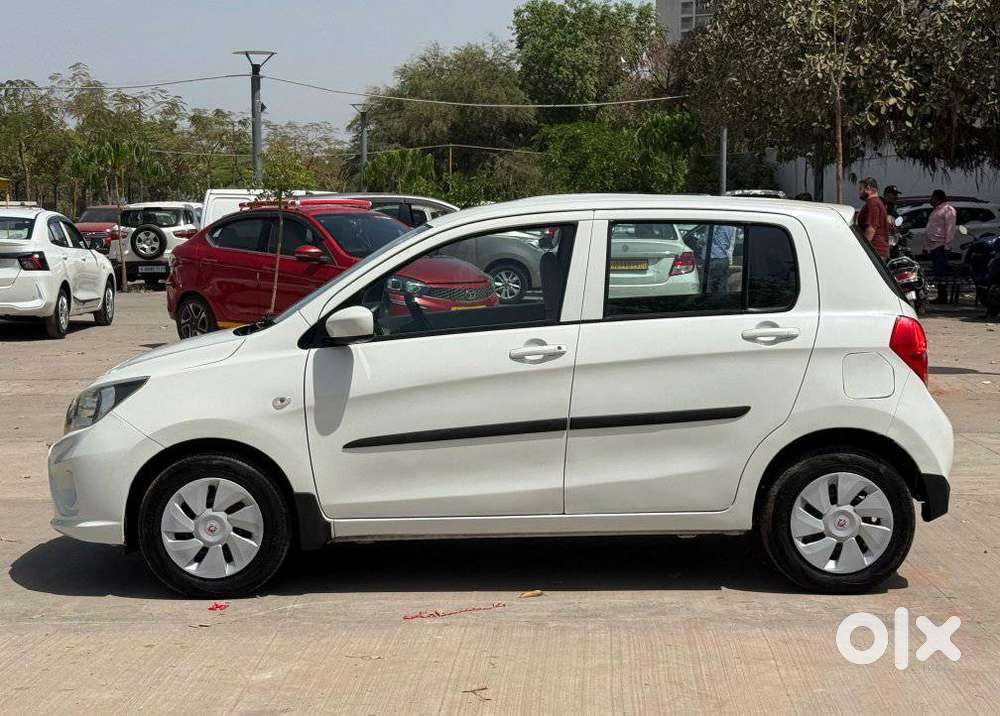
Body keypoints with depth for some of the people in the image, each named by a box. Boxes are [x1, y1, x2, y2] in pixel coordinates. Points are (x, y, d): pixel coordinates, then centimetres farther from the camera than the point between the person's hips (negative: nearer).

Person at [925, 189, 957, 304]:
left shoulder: (948, 209, -5)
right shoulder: (936, 210, 25)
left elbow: (950, 228, -13)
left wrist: (946, 243, -20)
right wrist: (926, 245, 25)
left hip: (940, 246, -10)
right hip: (932, 246, 10)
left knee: (941, 272, -12)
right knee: (937, 273, 10)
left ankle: (943, 297, -13)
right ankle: (940, 296, 13)